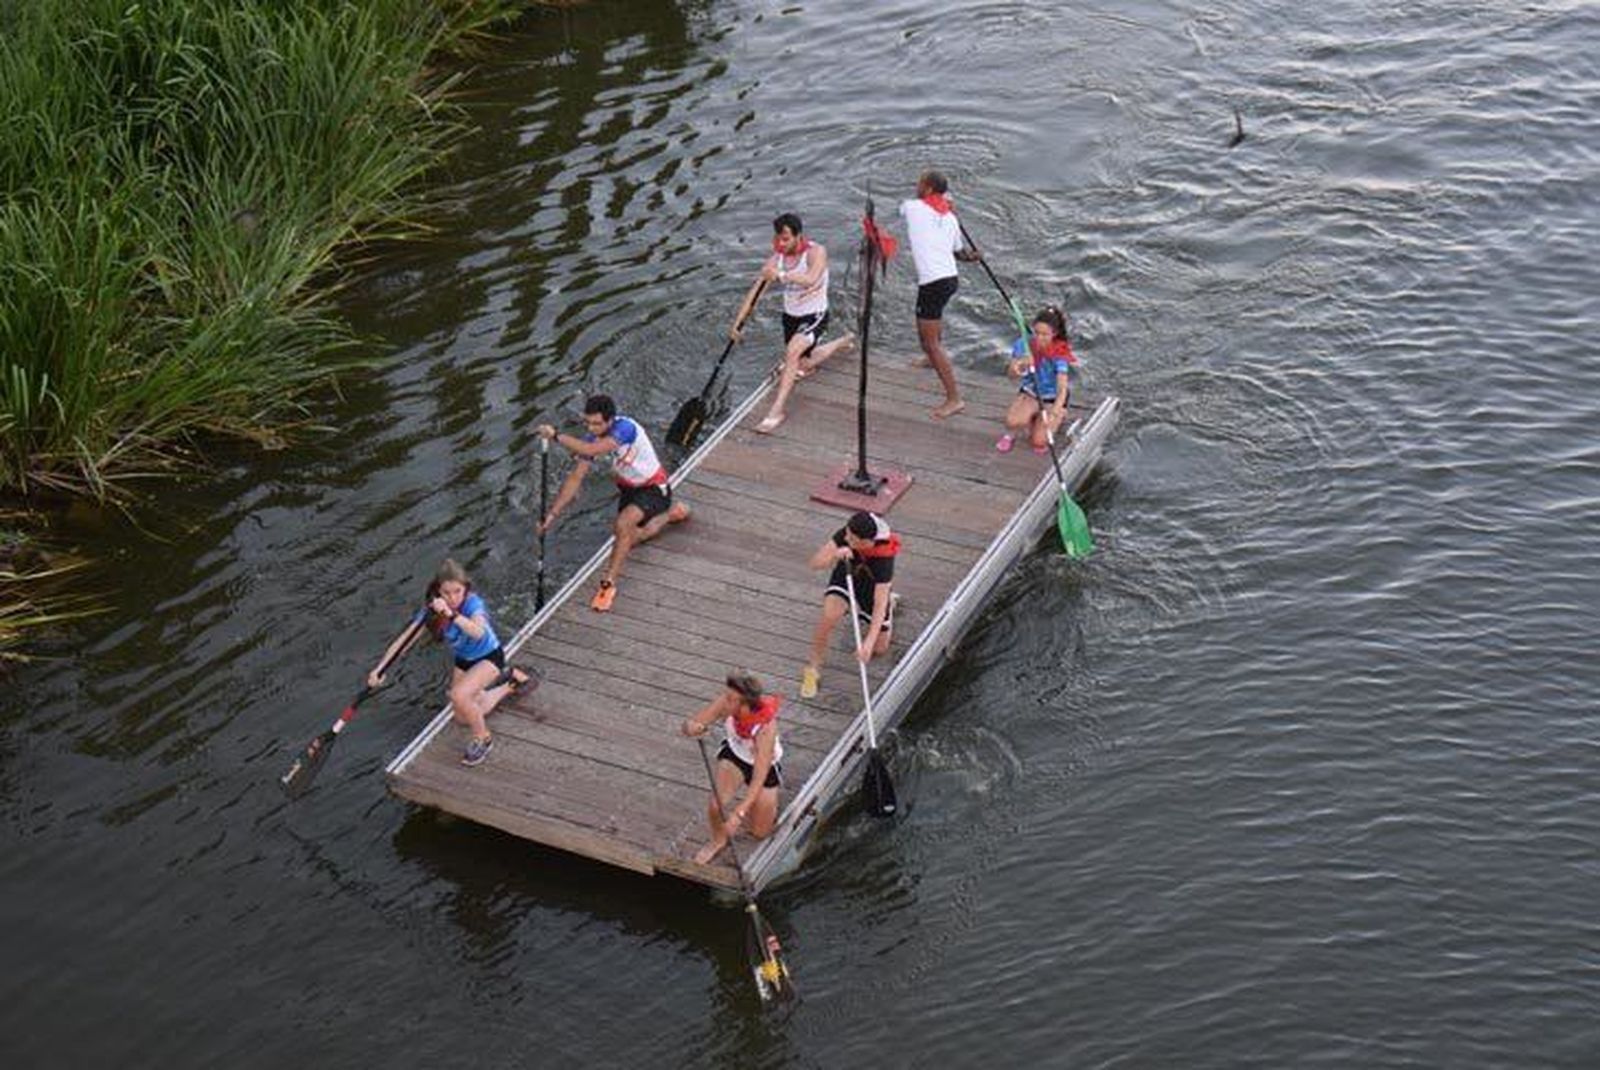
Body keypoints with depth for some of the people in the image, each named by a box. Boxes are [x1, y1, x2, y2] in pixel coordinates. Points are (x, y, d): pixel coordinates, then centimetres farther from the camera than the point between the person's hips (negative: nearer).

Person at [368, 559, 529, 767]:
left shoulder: (473, 604, -33)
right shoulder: (432, 610, -19)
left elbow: (478, 632, -55)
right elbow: (404, 640, -19)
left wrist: (451, 614, -69)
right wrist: (379, 668, -30)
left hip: (489, 657, -7)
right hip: (463, 661, 7)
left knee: (459, 695, -32)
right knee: (463, 718, 18)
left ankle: (483, 739, -4)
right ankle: (510, 681, 39)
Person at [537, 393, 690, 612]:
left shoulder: (625, 428, -35)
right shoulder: (592, 438, -14)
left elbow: (590, 450, -49)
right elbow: (575, 478, -10)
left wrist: (555, 436, -45)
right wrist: (552, 514, -13)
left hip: (653, 487, -8)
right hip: (628, 488, 8)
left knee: (623, 525, -31)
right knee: (630, 538, 18)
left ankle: (608, 583, -20)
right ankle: (671, 513, 42)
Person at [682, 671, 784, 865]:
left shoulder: (766, 727, -42)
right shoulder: (725, 703, -32)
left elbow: (759, 779, -43)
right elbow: (690, 724, -25)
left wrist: (739, 814, -50)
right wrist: (692, 727, -51)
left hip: (764, 765, -3)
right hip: (734, 754, 3)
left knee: (761, 832, 6)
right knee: (716, 805, -18)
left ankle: (769, 805, 39)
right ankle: (718, 840, 14)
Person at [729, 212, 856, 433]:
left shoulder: (816, 252, -23)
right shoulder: (776, 258, -9)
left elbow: (810, 279, -44)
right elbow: (754, 292, -9)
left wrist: (781, 275, -60)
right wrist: (737, 323, -16)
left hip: (814, 317, -7)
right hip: (791, 316, 7)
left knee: (793, 351, -33)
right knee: (802, 366, 25)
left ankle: (777, 410, -31)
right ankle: (844, 342, 50)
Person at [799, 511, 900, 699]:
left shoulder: (884, 558, -40)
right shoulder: (845, 535, -33)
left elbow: (879, 605, -41)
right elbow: (815, 562, -29)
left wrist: (869, 642, -49)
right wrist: (835, 556, -50)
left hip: (873, 587, -1)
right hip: (846, 576, 1)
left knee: (879, 649, 9)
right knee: (829, 616, -31)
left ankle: (891, 602, 37)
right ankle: (813, 669, -11)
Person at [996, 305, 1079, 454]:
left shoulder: (1060, 354, -25)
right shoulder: (1025, 345, -14)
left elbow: (1062, 388, -34)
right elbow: (1012, 374, -8)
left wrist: (1054, 412, -52)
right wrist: (1020, 365, -33)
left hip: (1052, 399, -2)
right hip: (1030, 393, 2)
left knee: (1039, 442, -20)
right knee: (1013, 421, -30)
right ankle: (1010, 435, 9)